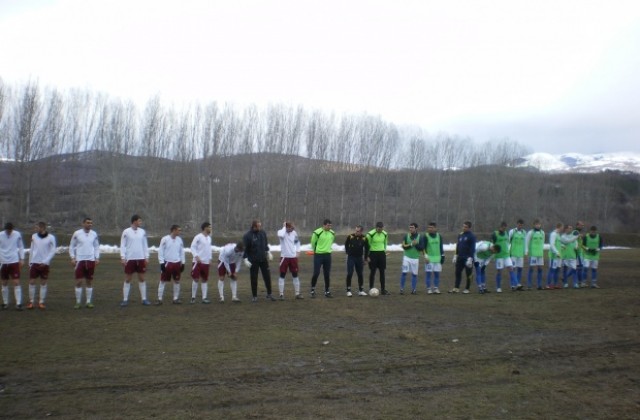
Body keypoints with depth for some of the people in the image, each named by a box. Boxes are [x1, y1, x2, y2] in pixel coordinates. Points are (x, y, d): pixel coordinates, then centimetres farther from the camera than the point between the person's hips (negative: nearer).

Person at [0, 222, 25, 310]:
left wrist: (22, 259, 2)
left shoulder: (17, 234, -4)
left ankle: (18, 303, -6)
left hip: (14, 262, -1)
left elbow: (21, 247, 6)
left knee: (16, 282, -6)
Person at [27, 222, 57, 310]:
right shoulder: (34, 236, 6)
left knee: (43, 283, 3)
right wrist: (30, 262, 9)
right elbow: (32, 249, 12)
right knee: (32, 282, 1)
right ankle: (31, 302, 10)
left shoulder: (51, 238, -5)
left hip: (45, 264, -3)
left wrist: (45, 261, -14)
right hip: (34, 263, 3)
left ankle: (41, 302, 9)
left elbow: (53, 251, -6)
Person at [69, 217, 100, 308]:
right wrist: (72, 258, -5)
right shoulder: (77, 233, -3)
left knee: (89, 281, 7)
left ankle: (88, 301, 14)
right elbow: (71, 246, 4)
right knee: (78, 282, -2)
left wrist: (97, 258, 4)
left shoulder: (94, 234, 5)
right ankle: (78, 302, 7)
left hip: (91, 260, 3)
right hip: (79, 260, -2)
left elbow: (97, 246, 13)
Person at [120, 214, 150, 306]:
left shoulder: (142, 232, 6)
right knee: (127, 279, 3)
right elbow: (122, 245, -4)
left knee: (142, 279, 6)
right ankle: (125, 300, 8)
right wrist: (122, 257, -11)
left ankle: (144, 299, 11)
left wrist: (147, 257, 6)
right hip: (130, 259, -3)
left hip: (141, 259, 3)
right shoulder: (126, 232, -4)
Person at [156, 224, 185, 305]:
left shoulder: (179, 240, 6)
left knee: (177, 281, 8)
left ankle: (175, 298, 17)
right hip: (167, 263, -5)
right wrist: (161, 263, -12)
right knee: (163, 281, 0)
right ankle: (160, 299, 6)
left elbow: (182, 251, 13)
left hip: (177, 263, 5)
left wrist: (183, 263, 10)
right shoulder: (165, 239, -10)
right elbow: (160, 251, -8)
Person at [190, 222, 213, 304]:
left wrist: (210, 258, 12)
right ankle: (193, 297, 9)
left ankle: (204, 298, 10)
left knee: (204, 280, 7)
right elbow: (192, 247, -12)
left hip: (206, 262, 7)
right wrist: (196, 256, -22)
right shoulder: (198, 237, -10)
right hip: (197, 262, -7)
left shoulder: (209, 238, 12)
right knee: (196, 279, -3)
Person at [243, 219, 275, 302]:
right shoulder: (247, 236, -13)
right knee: (254, 279, 3)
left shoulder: (263, 233, 2)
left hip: (263, 259, 4)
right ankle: (254, 296, 16)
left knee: (267, 277, 6)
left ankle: (269, 294, 19)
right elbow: (244, 249, -10)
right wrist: (245, 259, -14)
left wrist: (268, 252, 16)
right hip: (253, 261, -4)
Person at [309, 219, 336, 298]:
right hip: (318, 255, -5)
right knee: (316, 273, -5)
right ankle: (312, 290, 12)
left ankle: (327, 291, 16)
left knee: (327, 274, 7)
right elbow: (313, 243, -2)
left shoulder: (332, 233, 3)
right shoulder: (317, 232, -14)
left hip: (328, 255, 5)